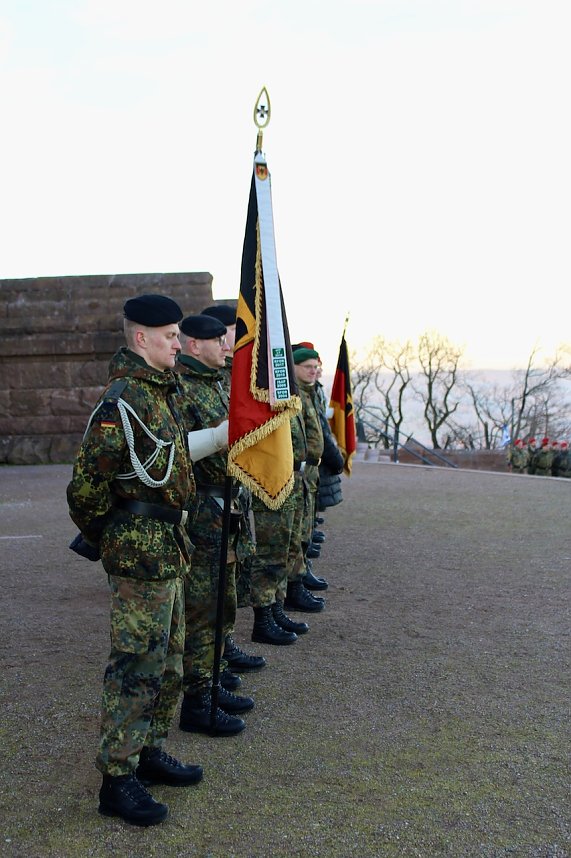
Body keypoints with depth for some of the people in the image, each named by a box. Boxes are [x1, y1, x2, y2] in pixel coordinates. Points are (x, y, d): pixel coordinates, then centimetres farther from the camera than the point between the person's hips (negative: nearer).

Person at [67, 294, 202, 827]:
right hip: (141, 552, -10)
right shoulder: (123, 400, -18)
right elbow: (87, 485, -17)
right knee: (136, 665, -3)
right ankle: (117, 780, 8)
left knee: (168, 661, 18)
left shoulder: (157, 392, 13)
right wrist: (105, 538, -3)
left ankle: (149, 751, 32)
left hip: (167, 549, 10)